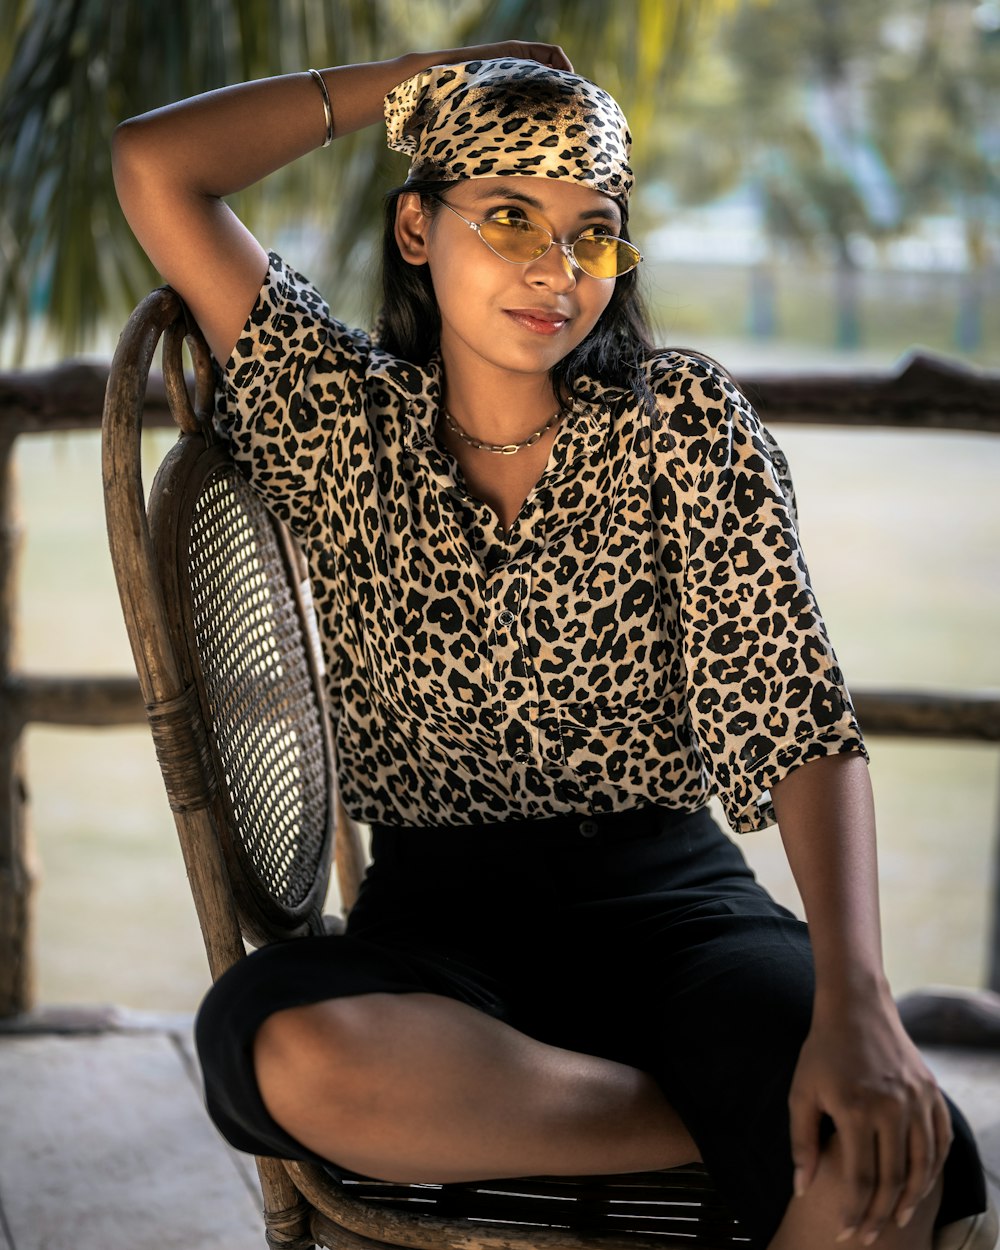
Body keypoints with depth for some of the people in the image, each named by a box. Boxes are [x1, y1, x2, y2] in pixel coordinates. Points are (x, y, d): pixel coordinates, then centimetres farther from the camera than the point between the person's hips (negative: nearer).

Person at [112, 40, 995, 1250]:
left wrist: (853, 1003, -24)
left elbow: (799, 717, -8)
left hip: (669, 893, -2)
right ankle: (739, 1124, -21)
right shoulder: (344, 425, 6)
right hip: (435, 917, 3)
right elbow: (154, 164, -2)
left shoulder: (681, 416, 2)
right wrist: (420, 75, 5)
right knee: (277, 1048, -35)